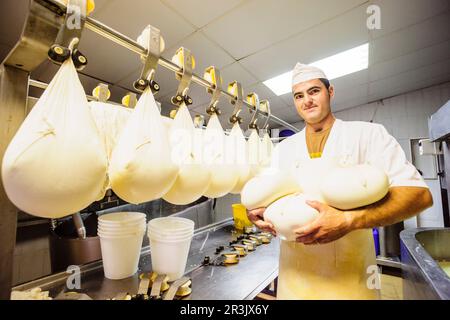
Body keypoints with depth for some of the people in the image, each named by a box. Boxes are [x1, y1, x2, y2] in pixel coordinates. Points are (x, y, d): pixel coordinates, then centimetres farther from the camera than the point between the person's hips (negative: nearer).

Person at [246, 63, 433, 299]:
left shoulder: (368, 134, -6)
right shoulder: (283, 148, 5)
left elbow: (418, 194, -13)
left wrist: (349, 220, -29)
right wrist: (261, 213, -14)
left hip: (350, 270, -3)